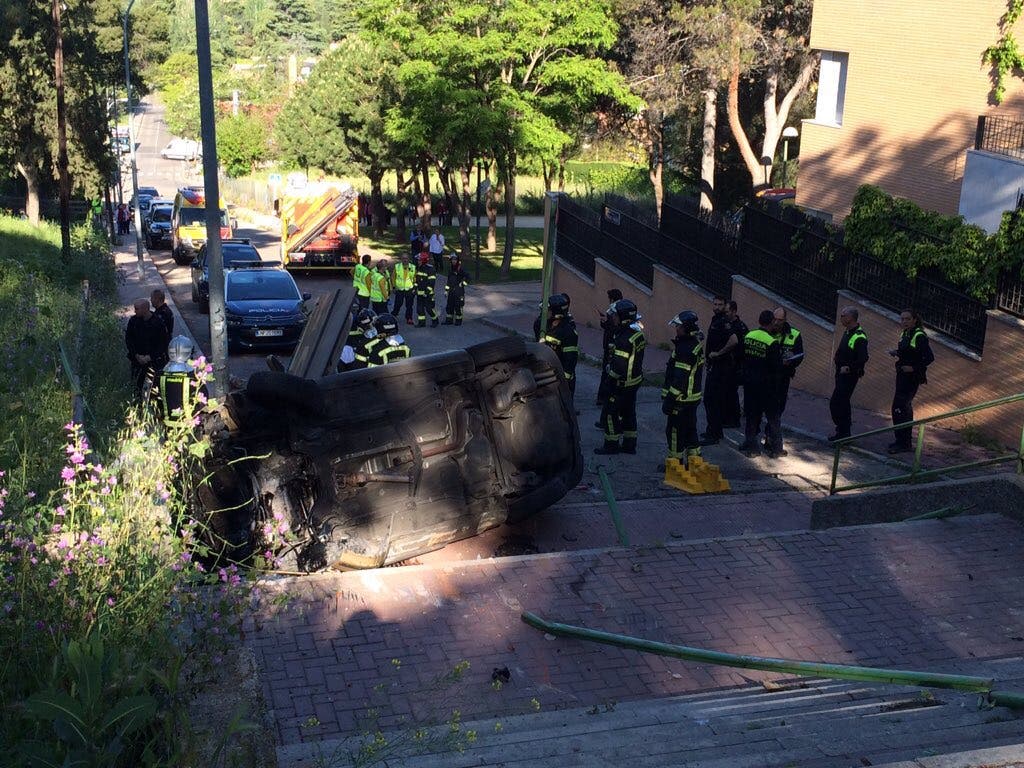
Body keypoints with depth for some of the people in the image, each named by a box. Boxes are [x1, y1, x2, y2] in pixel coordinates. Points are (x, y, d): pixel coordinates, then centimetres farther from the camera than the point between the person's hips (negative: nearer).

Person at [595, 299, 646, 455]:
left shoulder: (624, 339, -27)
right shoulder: (638, 333, 3)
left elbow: (619, 366, -28)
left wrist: (611, 376, -11)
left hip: (622, 383, -9)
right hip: (635, 381, 9)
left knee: (610, 413, 3)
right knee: (628, 412, 18)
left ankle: (612, 445, 11)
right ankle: (629, 444, 26)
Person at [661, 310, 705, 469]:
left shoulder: (686, 349, -23)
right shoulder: (696, 344, 10)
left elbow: (681, 378, -25)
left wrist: (670, 399, -20)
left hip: (681, 398, -10)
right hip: (693, 397, 10)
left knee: (675, 430, 1)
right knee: (690, 429, 16)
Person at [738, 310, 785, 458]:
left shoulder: (748, 337, -1)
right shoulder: (772, 343, -18)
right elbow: (777, 366, -14)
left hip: (749, 383, 5)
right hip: (766, 384, -5)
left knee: (751, 415, 13)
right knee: (773, 417, 7)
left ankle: (751, 446, 15)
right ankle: (776, 448, 12)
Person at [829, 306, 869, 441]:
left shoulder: (859, 337, -20)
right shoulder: (847, 332, 11)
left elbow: (863, 359, -27)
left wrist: (849, 368, -22)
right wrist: (837, 356, 9)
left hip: (849, 375, -10)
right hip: (841, 373, 10)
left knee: (835, 403, -10)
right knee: (843, 402, 17)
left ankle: (842, 431, -2)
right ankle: (844, 431, 27)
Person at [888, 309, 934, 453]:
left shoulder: (919, 336, -16)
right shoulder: (904, 334, 10)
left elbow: (930, 357, -20)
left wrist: (914, 368, -22)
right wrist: (896, 352, 2)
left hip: (912, 376, -10)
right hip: (902, 375, 10)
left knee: (899, 408, -12)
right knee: (906, 407, 16)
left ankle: (902, 443, -6)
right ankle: (905, 441, 25)